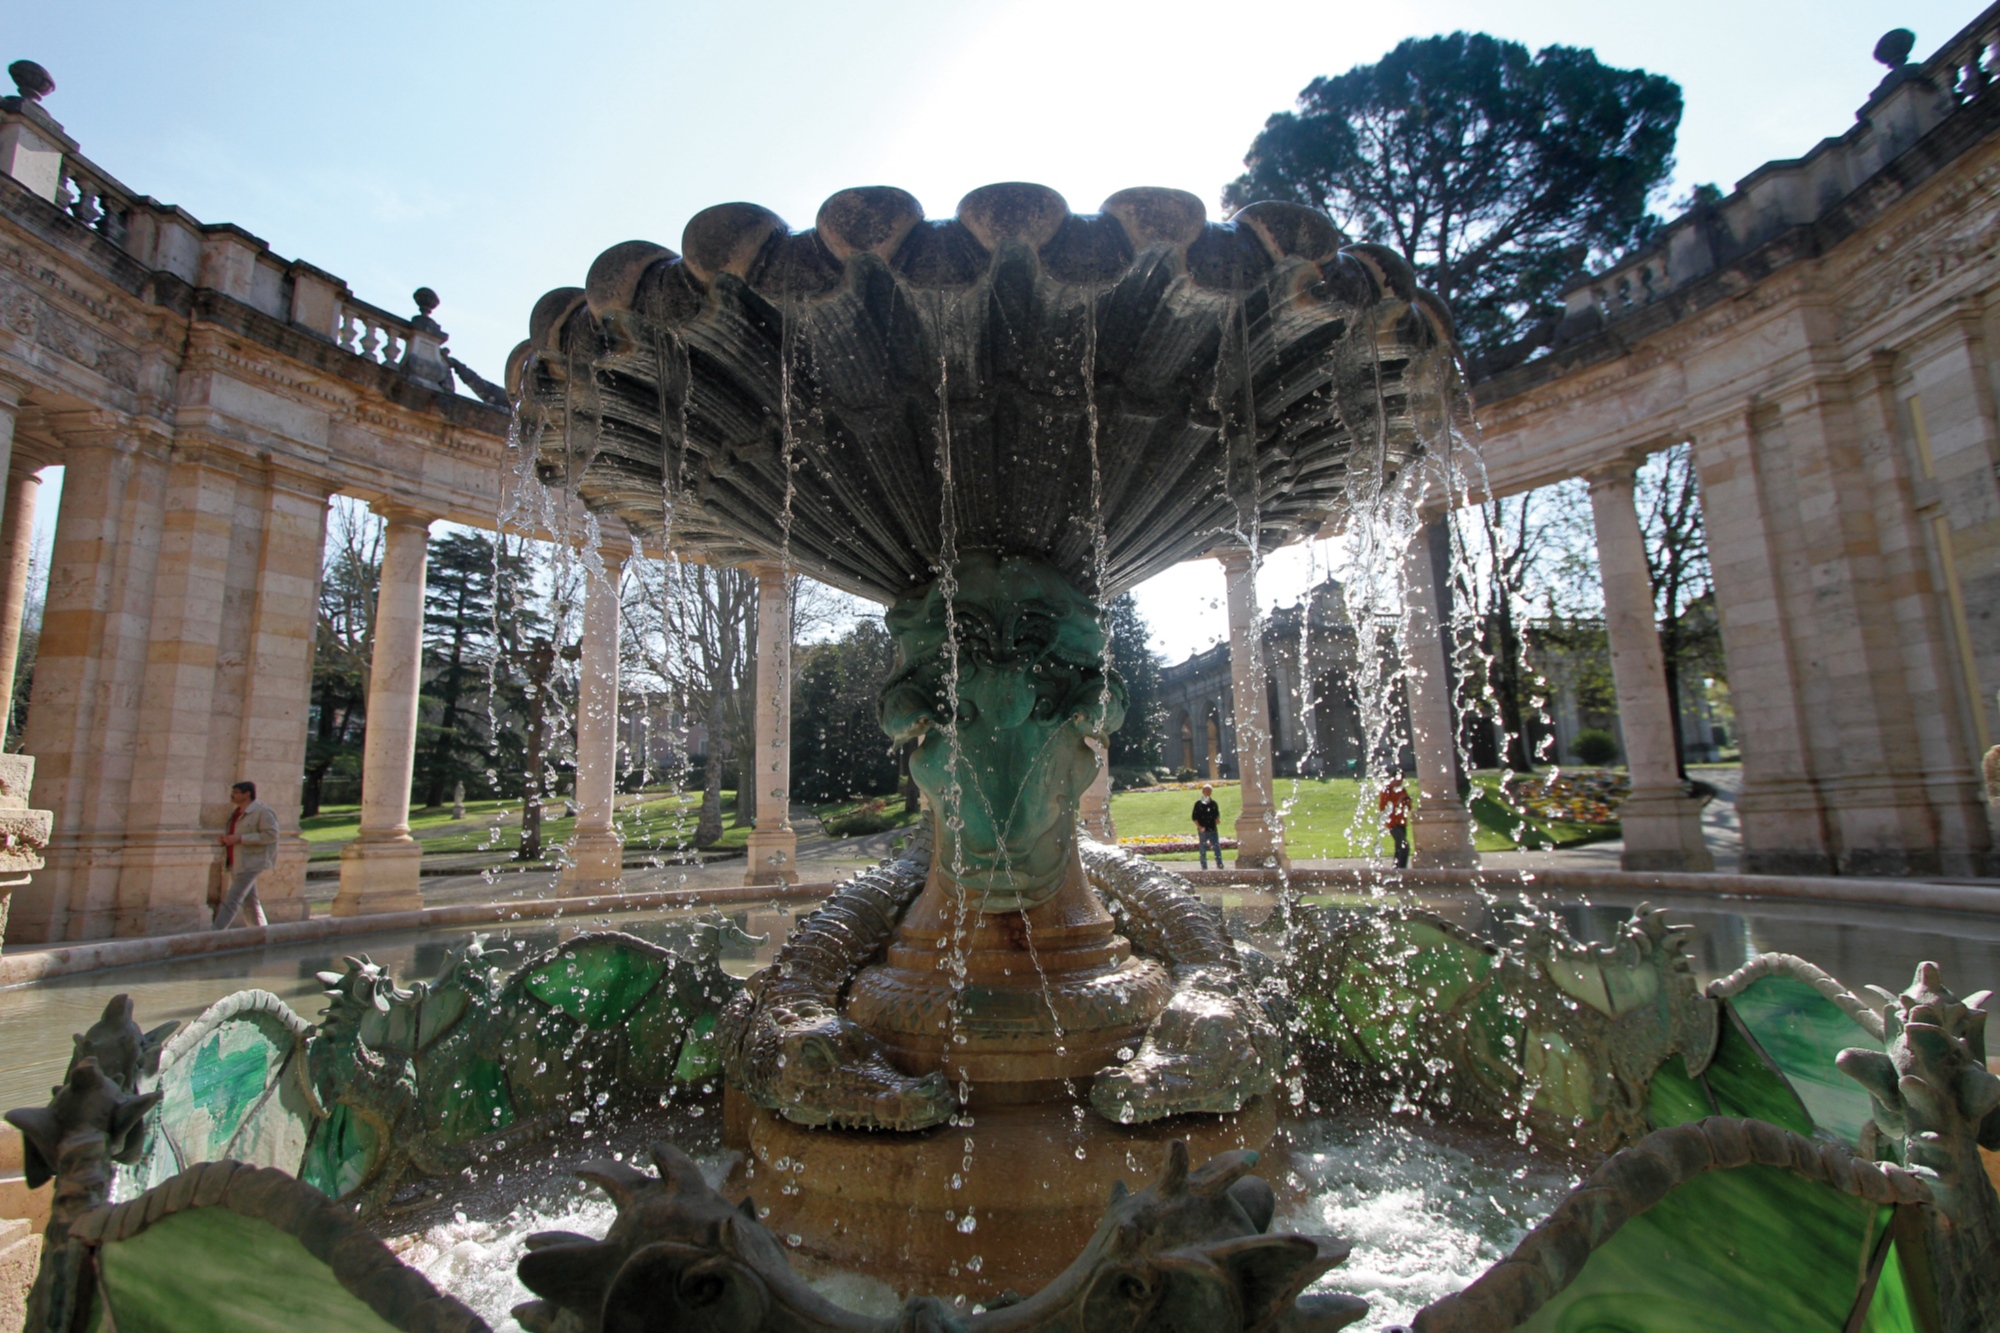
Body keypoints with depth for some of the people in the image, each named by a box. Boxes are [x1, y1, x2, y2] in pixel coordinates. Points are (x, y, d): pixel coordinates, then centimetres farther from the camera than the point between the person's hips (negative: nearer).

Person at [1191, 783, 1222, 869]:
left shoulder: (1214, 804, 9)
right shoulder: (1198, 804, 0)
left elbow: (1217, 815, 17)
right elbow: (1194, 817, -1)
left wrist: (1217, 819, -6)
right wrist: (1199, 827, -11)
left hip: (1213, 829, 2)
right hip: (1202, 830, -2)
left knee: (1217, 847, -2)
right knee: (1203, 850, 3)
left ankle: (1220, 865, 3)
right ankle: (1204, 867, 10)